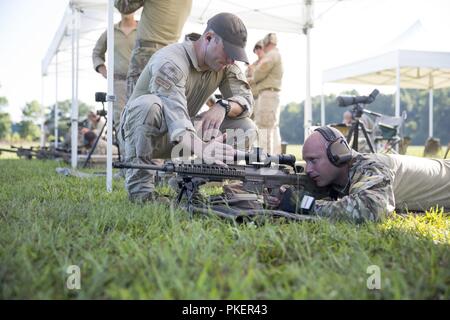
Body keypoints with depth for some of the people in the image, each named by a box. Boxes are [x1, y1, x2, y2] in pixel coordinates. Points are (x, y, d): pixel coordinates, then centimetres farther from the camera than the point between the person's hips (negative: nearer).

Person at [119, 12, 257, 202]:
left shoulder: (224, 65, -5)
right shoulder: (170, 63, -28)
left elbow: (246, 99, -7)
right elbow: (175, 118, -41)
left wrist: (223, 107, -30)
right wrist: (201, 149, -60)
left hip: (177, 138, 6)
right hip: (137, 134, -6)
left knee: (246, 128, -9)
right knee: (148, 104, -40)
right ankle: (139, 189, -26)